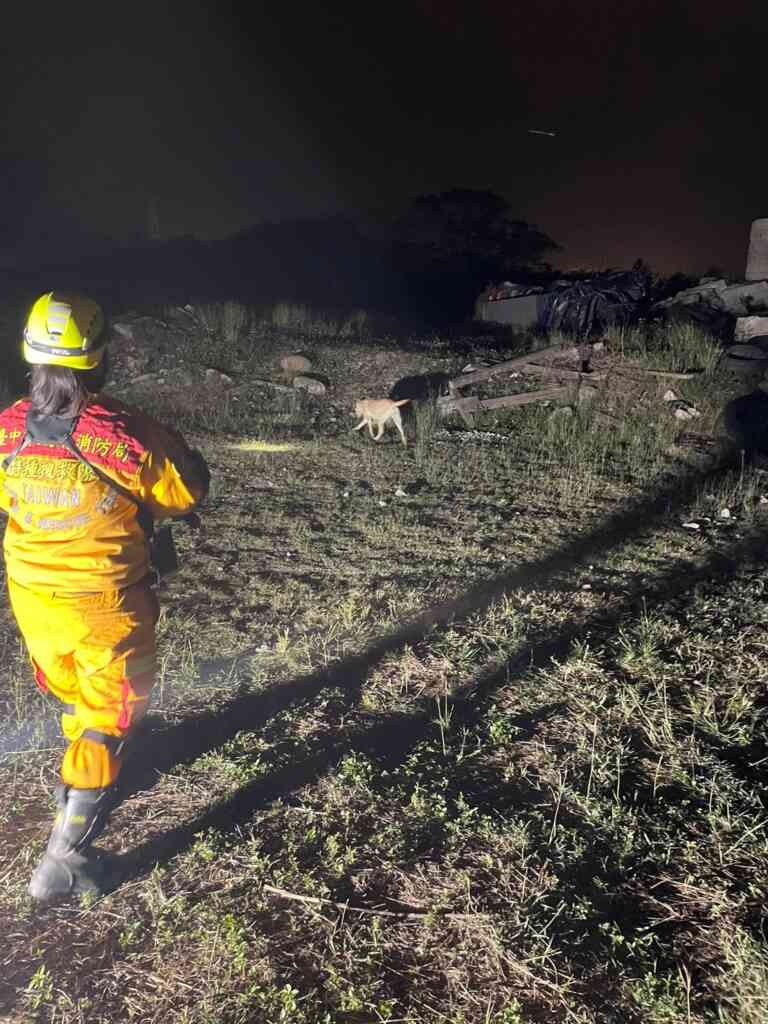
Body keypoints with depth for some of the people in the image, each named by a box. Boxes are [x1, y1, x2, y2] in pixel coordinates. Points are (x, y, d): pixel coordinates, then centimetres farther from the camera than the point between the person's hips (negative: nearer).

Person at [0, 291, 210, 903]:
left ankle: (83, 774, 55)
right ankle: (66, 859, 15)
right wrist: (171, 446, 5)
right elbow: (187, 493, -11)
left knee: (71, 694, 29)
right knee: (108, 716, 11)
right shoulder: (124, 435, -25)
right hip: (105, 605, -5)